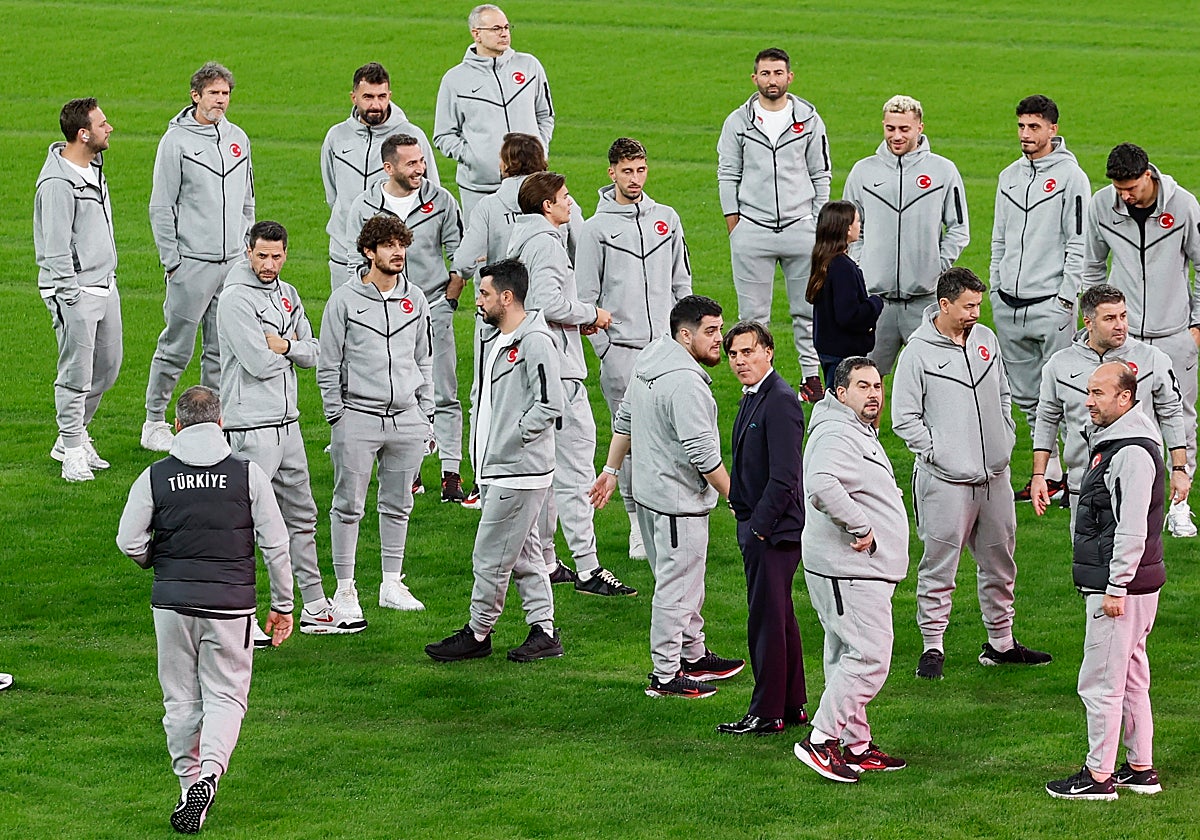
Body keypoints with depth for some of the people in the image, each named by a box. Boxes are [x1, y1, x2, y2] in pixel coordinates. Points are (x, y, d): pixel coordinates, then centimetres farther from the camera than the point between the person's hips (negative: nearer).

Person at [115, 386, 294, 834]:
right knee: (226, 694, 7)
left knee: (181, 699, 13)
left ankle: (189, 784, 16)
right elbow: (276, 544, -3)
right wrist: (282, 605, 7)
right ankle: (210, 771, -16)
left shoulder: (155, 476, -2)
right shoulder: (248, 474, -3)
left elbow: (130, 542, -3)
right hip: (230, 600, -1)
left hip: (172, 600, 1)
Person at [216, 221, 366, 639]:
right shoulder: (236, 299, -13)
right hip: (251, 427, -9)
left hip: (288, 422, 9)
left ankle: (315, 608, 25)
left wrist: (285, 346, -12)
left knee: (301, 515, 15)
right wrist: (292, 348, -2)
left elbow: (312, 354, 9)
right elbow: (259, 364, -20)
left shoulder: (288, 295, 13)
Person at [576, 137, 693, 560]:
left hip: (667, 348, 3)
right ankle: (638, 521, 5)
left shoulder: (667, 219, 11)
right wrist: (603, 346, -6)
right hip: (621, 351, -3)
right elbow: (585, 296, 1)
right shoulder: (597, 227, 0)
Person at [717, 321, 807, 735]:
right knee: (779, 616, 16)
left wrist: (759, 526, -19)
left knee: (767, 618, -4)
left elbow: (784, 476, -21)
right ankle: (792, 705, 25)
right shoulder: (751, 399, 13)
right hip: (756, 526, 10)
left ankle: (767, 713, 3)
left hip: (773, 529, -10)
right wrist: (740, 508, 12)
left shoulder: (780, 401, -18)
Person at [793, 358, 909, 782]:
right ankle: (820, 740, -9)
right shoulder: (836, 436, -17)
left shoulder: (861, 433, 19)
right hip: (849, 571, -11)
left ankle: (857, 745, 20)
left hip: (861, 569, 11)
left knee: (849, 658, 14)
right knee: (868, 659, -12)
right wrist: (861, 527, -27)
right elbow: (822, 485, -36)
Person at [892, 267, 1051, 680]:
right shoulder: (919, 351, -9)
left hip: (995, 475, 6)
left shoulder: (986, 339, 8)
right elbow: (904, 418, -8)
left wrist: (1006, 440, 10)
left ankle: (1001, 641, 25)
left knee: (1000, 560, 14)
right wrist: (938, 453, -13)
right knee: (939, 566, -2)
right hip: (946, 480, -6)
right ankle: (933, 646, 7)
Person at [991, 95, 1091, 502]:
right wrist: (995, 289, 14)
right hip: (1008, 305, 7)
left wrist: (1066, 298, -13)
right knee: (1027, 396, 9)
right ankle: (1050, 472, 17)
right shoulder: (1009, 177, 14)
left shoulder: (1070, 176, -6)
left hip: (1051, 304, -7)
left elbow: (1078, 245, -9)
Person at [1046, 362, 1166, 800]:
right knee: (1131, 678, 15)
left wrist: (1116, 587, -22)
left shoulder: (1133, 452, -18)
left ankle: (1099, 776, -1)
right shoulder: (1109, 442, 15)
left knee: (1101, 681, -6)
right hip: (1115, 583, 11)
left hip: (1122, 585, -11)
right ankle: (1141, 769, 22)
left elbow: (1132, 529, -22)